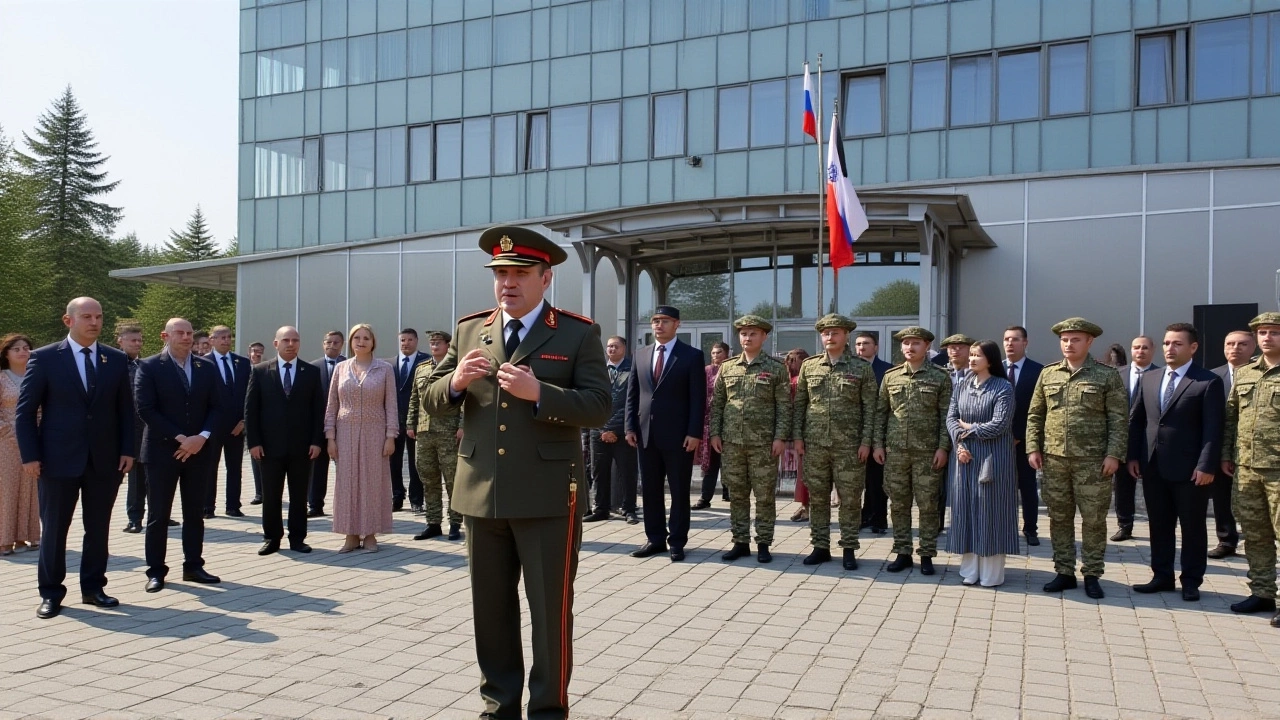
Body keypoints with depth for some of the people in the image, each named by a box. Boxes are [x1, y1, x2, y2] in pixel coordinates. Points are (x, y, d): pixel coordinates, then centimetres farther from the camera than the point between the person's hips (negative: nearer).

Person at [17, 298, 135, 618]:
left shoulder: (117, 360, 6)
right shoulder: (44, 358, -2)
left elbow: (126, 410, 9)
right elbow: (25, 411, -2)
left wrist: (127, 450, 0)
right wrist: (30, 456, -9)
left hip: (105, 460, 2)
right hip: (58, 459, -2)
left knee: (98, 528, 9)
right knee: (53, 529, 6)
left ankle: (93, 587, 22)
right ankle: (51, 592, 18)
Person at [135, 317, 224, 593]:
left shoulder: (207, 368, 8)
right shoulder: (149, 367, -3)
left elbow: (216, 407, 5)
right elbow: (146, 409, -10)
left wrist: (202, 437, -11)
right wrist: (179, 438, -15)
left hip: (199, 450, 4)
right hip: (162, 451, -3)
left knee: (195, 513, 9)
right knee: (158, 515, 3)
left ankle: (193, 566, 18)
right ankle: (156, 571, 12)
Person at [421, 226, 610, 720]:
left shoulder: (578, 334, -1)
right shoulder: (469, 330, 10)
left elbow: (599, 406, -10)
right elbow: (432, 401, 11)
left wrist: (539, 392, -23)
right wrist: (455, 381, -11)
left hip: (548, 495, -4)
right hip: (481, 494, 4)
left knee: (550, 610, 5)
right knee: (490, 607, 15)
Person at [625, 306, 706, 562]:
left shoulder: (692, 356, -2)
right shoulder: (641, 355, 12)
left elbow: (698, 398, -6)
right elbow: (632, 394, 12)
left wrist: (694, 432, -13)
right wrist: (631, 427, 4)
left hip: (678, 434, -4)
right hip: (646, 433, 5)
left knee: (679, 491, 3)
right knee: (650, 489, 9)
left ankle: (677, 542, 11)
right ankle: (655, 538, 18)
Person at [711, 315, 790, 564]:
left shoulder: (776, 369, 1)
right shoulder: (727, 367, 9)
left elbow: (784, 407, -2)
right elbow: (717, 403, 11)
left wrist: (781, 437, -10)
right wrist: (715, 432, 2)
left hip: (764, 443, -3)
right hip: (731, 441, 3)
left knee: (765, 496, 3)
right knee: (737, 495, 9)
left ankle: (763, 544, 12)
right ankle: (740, 542, 17)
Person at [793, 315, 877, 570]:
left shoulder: (862, 368, 0)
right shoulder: (808, 366, 7)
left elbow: (870, 408, -2)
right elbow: (799, 404, 9)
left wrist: (866, 441, -8)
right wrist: (797, 436, 2)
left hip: (849, 445, -2)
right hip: (815, 443, 3)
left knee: (850, 499, 3)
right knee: (817, 498, 8)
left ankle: (849, 549, 14)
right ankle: (820, 547, 18)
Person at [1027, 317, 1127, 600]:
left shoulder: (1107, 375, -1)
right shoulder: (1048, 373, 8)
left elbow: (1119, 419, -3)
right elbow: (1035, 415, 11)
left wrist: (1114, 454, -11)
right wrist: (1033, 448, 3)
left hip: (1092, 460, -3)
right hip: (1054, 459, 3)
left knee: (1093, 519, 3)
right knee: (1059, 518, 9)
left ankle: (1092, 574, 15)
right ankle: (1064, 572, 19)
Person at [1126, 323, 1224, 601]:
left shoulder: (1209, 382, -6)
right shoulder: (1149, 379, 11)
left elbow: (1213, 428, -11)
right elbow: (1136, 420, 13)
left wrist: (1206, 466, -16)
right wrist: (1133, 456, 5)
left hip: (1189, 469, -5)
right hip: (1153, 467, 5)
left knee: (1192, 527, 7)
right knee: (1159, 524, 12)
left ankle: (1191, 581, 18)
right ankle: (1162, 576, 22)